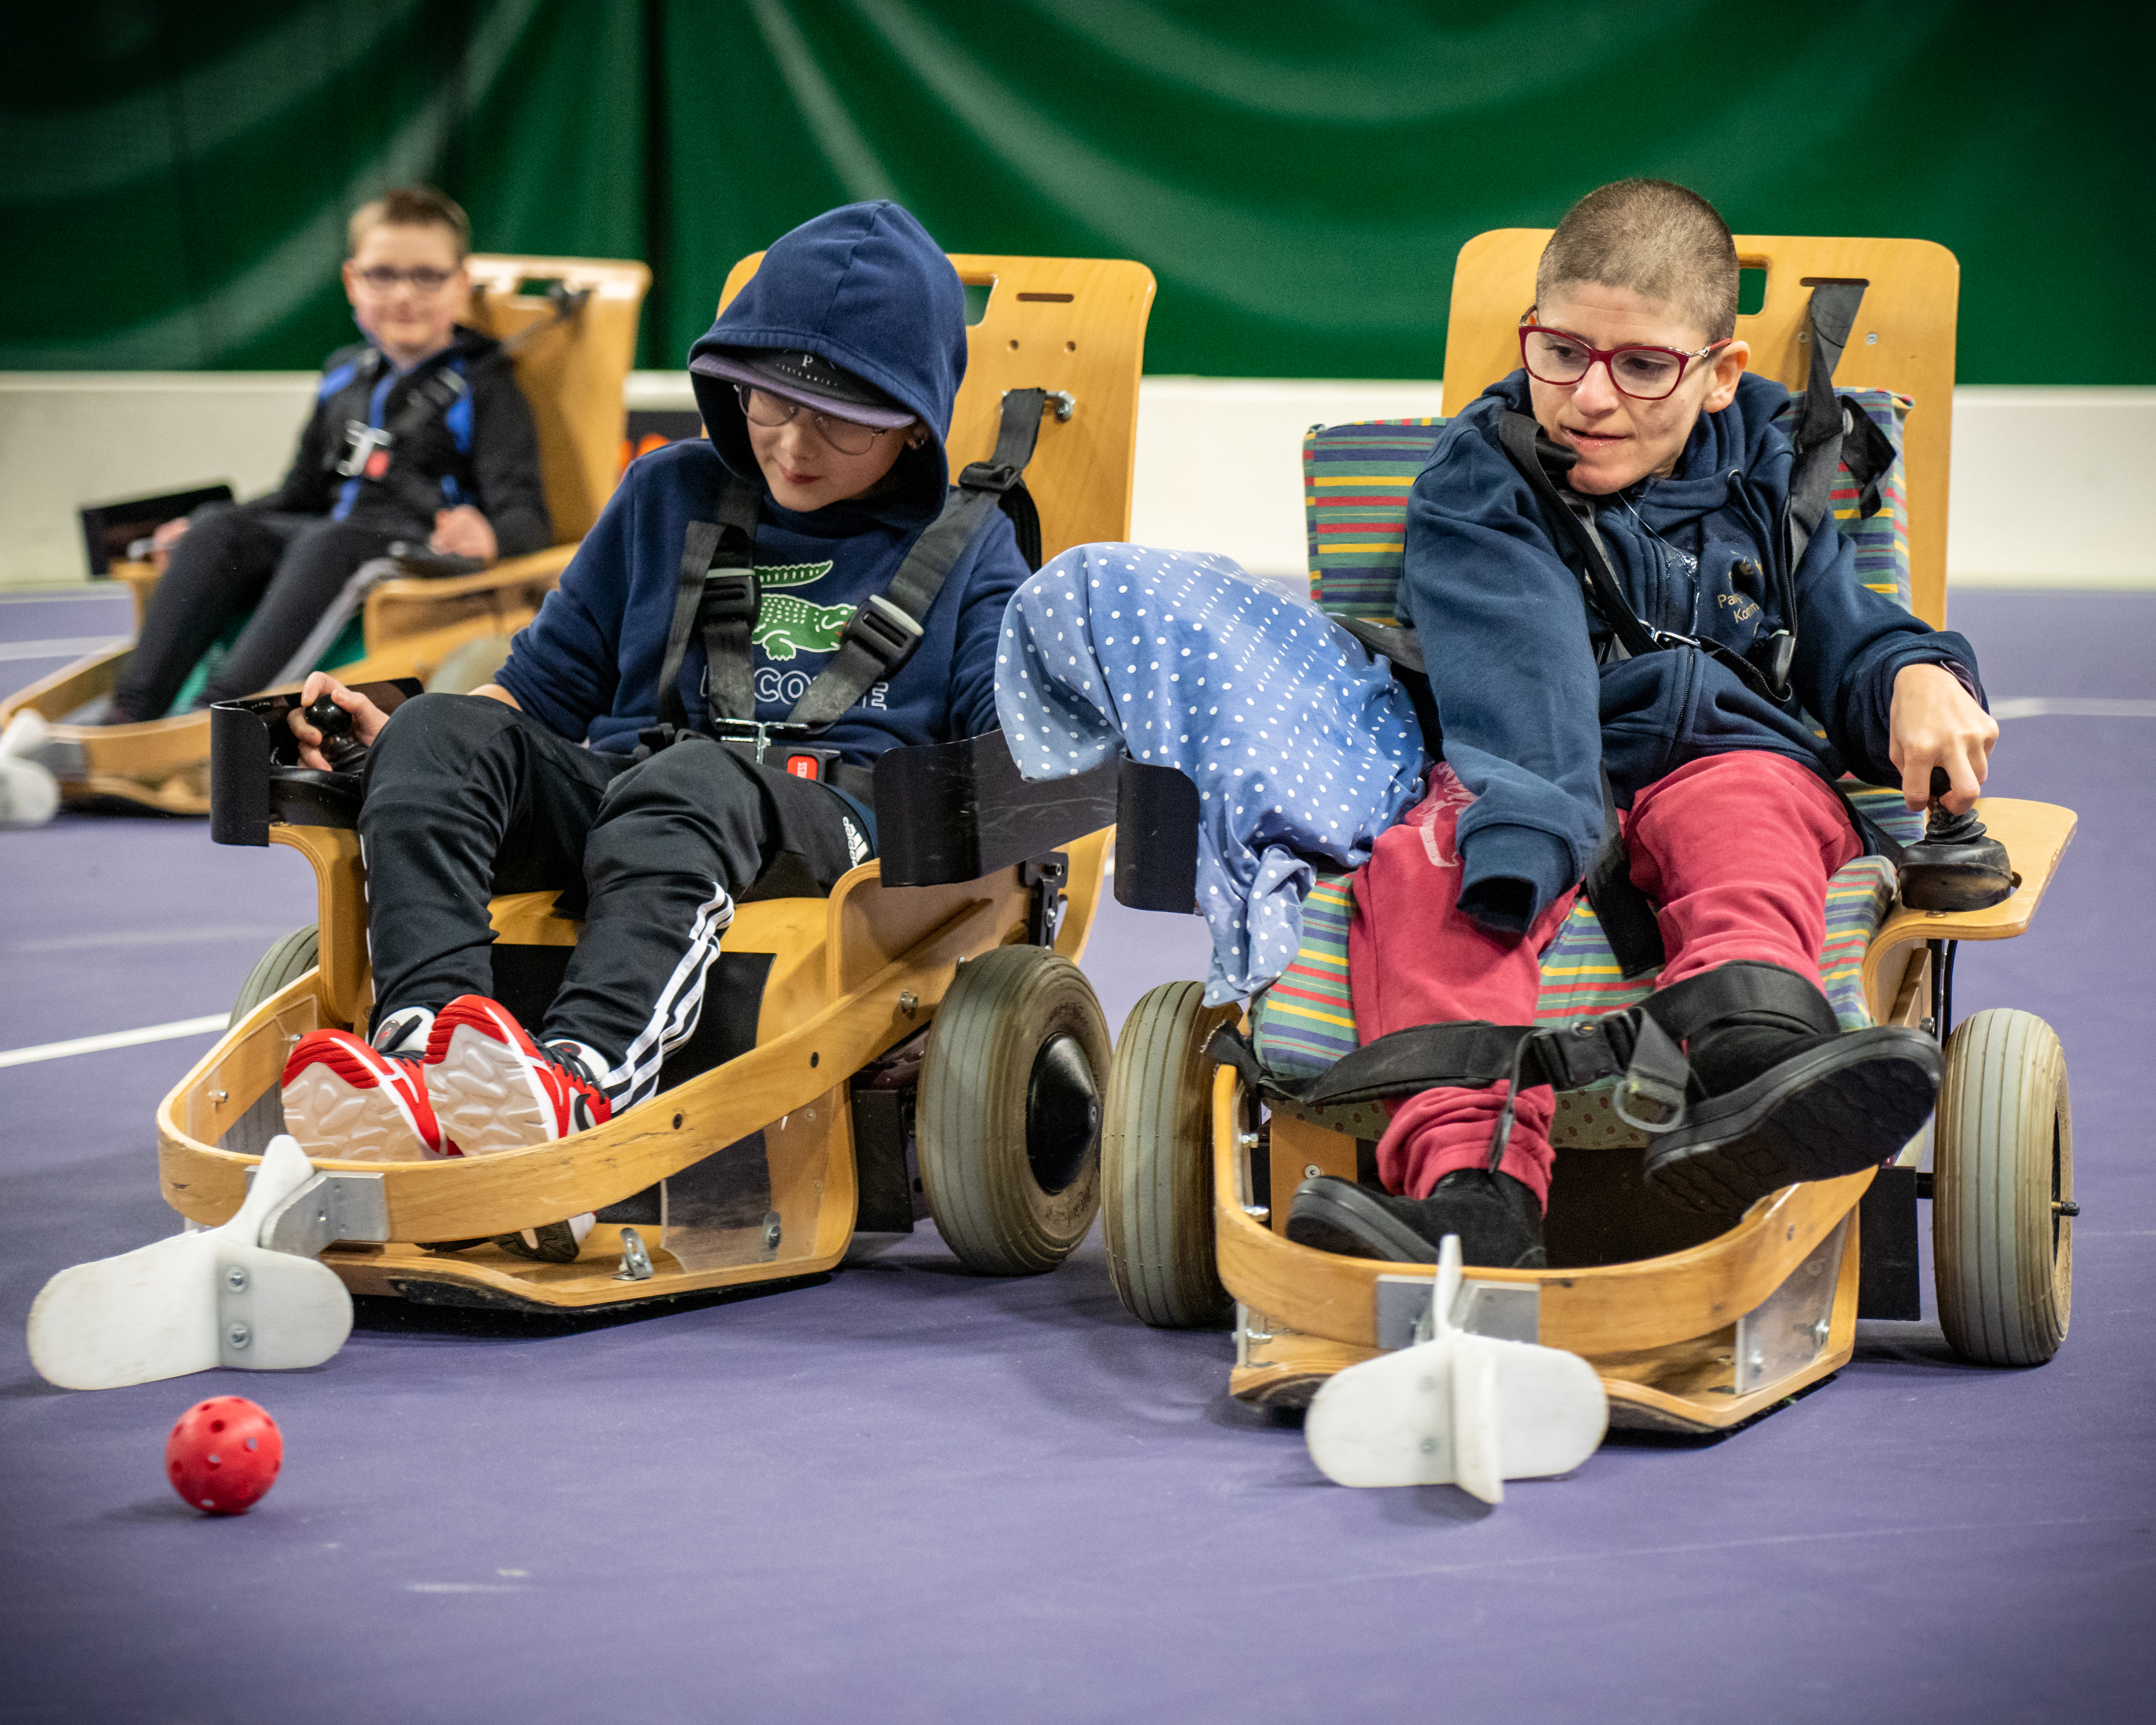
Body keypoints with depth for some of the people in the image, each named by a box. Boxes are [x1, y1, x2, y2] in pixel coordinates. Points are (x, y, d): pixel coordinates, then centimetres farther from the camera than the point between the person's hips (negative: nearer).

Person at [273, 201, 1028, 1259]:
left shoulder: (968, 547, 17)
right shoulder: (668, 495, 25)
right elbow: (545, 688, 28)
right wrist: (395, 745, 10)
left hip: (828, 829, -4)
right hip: (605, 807, 4)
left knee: (690, 778, -39)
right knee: (440, 736, -25)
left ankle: (583, 1082, -66)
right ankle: (418, 1049, -49)